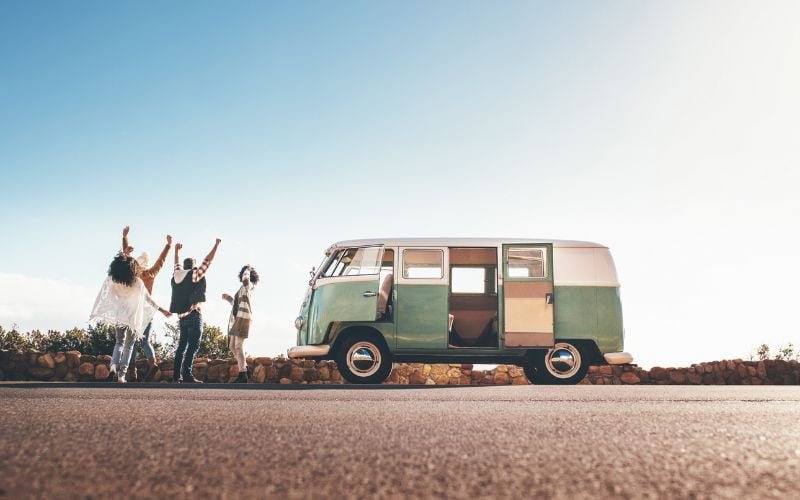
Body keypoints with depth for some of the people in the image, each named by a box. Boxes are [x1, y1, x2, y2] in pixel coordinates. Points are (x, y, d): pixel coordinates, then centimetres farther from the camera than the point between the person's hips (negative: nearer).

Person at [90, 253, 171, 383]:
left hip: (119, 317, 2)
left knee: (120, 342, 18)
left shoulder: (112, 281, -7)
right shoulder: (137, 282, -10)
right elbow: (148, 299, -3)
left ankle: (114, 363, -8)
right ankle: (121, 374, 1)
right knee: (128, 346, 8)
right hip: (134, 318, -2)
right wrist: (162, 310, 6)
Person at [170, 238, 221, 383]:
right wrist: (216, 245, 2)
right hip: (194, 316, -7)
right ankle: (187, 375, -17)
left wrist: (177, 250, 45)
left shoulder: (176, 275, 11)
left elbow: (177, 264, 30)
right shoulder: (195, 274, -6)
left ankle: (177, 374, 11)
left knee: (182, 346, 13)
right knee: (193, 346, -10)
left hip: (182, 316, 7)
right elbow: (208, 261, -6)